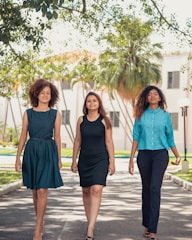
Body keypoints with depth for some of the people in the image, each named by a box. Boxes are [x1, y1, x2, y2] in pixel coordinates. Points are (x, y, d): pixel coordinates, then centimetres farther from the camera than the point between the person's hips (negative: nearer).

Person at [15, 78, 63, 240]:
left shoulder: (55, 114, 4)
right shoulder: (28, 113, 5)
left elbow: (57, 137, 7)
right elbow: (23, 136, 6)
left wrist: (59, 159, 6)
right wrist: (18, 157, 1)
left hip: (48, 153, -2)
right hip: (31, 152, 2)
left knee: (42, 191, -9)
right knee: (35, 191, 9)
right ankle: (41, 223, 23)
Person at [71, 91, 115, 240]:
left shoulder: (105, 120, -1)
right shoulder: (81, 120, 7)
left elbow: (109, 142, 0)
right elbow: (77, 141, 10)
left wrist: (112, 162, -4)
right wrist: (74, 160, 8)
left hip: (100, 159, -4)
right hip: (84, 159, 4)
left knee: (96, 190, -16)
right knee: (86, 191, 10)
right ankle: (90, 222, 25)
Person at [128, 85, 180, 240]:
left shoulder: (165, 115, 6)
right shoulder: (141, 115, 7)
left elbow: (170, 137, 12)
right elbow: (136, 138, 8)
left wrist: (177, 155, 2)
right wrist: (131, 158, 4)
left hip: (160, 153, -2)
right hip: (144, 154, 2)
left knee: (155, 188, -13)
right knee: (146, 188, 6)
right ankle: (147, 225, 18)